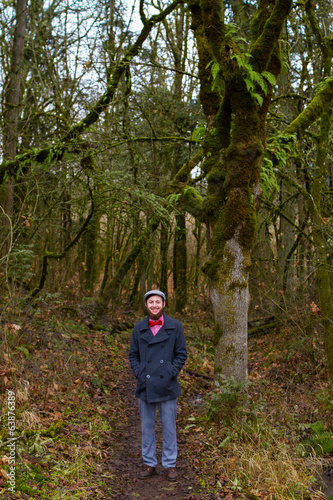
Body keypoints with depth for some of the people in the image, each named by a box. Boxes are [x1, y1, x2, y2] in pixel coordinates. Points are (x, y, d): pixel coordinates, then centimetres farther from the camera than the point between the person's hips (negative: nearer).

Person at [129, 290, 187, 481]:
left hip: (166, 386, -2)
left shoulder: (175, 326, -1)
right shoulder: (139, 328, 5)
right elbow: (133, 355, 11)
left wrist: (171, 374, -9)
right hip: (145, 386, 2)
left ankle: (170, 465, 19)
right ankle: (149, 463, 24)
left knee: (169, 426, 5)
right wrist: (138, 373, -3)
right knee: (147, 427, 11)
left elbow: (182, 353, 1)